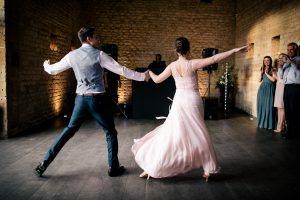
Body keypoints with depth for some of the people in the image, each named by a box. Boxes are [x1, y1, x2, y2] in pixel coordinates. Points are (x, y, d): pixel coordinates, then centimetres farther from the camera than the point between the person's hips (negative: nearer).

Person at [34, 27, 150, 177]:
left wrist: (46, 65, 40)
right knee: (110, 132, 13)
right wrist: (142, 76, 2)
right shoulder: (99, 55, -8)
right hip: (98, 100, -4)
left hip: (81, 99, 5)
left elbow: (53, 70, 16)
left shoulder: (72, 55, 5)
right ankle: (113, 168, 18)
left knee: (69, 130, 19)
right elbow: (121, 70, -7)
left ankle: (44, 163, 21)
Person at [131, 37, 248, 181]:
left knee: (169, 134, 8)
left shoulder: (172, 66, -1)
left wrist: (149, 72, 30)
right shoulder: (192, 64, -10)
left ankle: (151, 168, 11)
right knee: (198, 135, 12)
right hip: (193, 101, -2)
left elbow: (157, 80, 9)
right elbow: (214, 59, -16)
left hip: (179, 102, 2)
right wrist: (234, 50, -12)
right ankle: (207, 170, 19)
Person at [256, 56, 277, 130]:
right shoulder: (263, 69, 12)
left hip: (269, 89, -5)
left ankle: (269, 124, 1)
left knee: (268, 106, -5)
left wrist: (266, 73, -10)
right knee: (261, 106, 7)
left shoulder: (273, 70, -2)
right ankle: (261, 122, 16)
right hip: (262, 89, 5)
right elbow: (260, 80, 10)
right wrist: (261, 73, -2)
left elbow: (273, 79, -14)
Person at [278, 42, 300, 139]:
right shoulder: (286, 61, 21)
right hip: (286, 87, 6)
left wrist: (290, 61, -24)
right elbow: (281, 75, 19)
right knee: (287, 110, 6)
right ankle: (289, 130, 13)